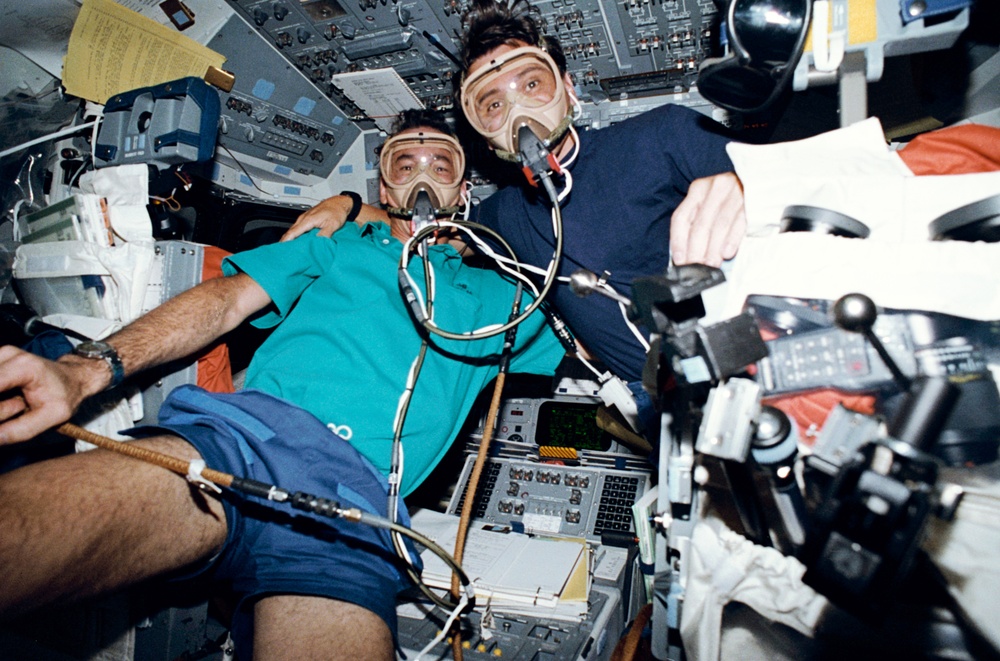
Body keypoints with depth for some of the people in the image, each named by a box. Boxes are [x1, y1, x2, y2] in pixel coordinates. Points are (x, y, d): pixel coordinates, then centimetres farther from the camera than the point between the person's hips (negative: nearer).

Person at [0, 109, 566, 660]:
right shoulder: (337, 244, 26)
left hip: (359, 494, 1)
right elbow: (226, 302, 13)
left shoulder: (495, 297, 30)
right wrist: (85, 372, 0)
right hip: (253, 427, 0)